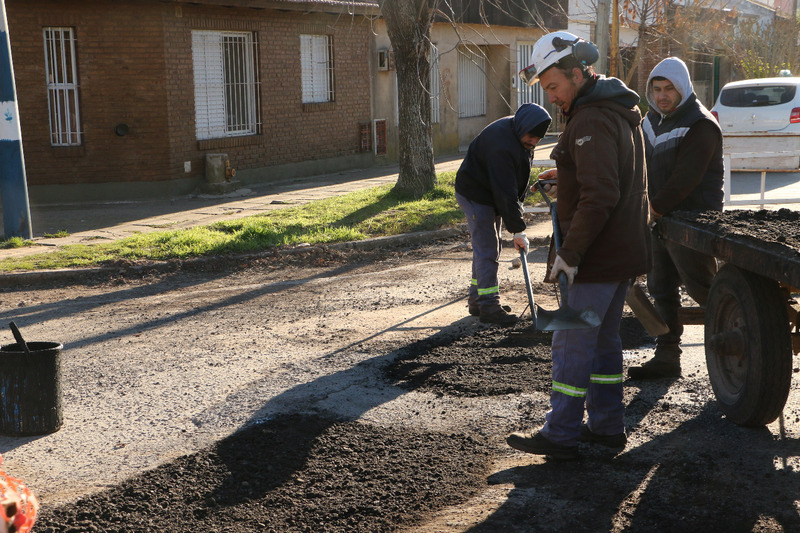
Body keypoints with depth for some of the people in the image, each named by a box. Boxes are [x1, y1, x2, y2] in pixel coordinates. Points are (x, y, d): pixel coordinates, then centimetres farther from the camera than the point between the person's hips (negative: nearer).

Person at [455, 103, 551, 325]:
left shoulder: (519, 135, -1)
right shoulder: (501, 144, -32)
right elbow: (505, 192, -32)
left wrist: (517, 205, 5)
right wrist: (518, 230, -29)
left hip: (491, 195, 10)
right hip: (475, 195, -10)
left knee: (488, 248, 13)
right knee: (486, 250, -10)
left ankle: (477, 300, 23)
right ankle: (488, 307, -6)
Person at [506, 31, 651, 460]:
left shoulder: (590, 122, -19)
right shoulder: (620, 111, 14)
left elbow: (599, 196, -26)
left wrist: (569, 253, -23)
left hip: (600, 258, -10)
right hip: (625, 250, 10)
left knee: (572, 343, -2)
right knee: (603, 338, 16)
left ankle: (560, 434, 6)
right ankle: (607, 426, 24)